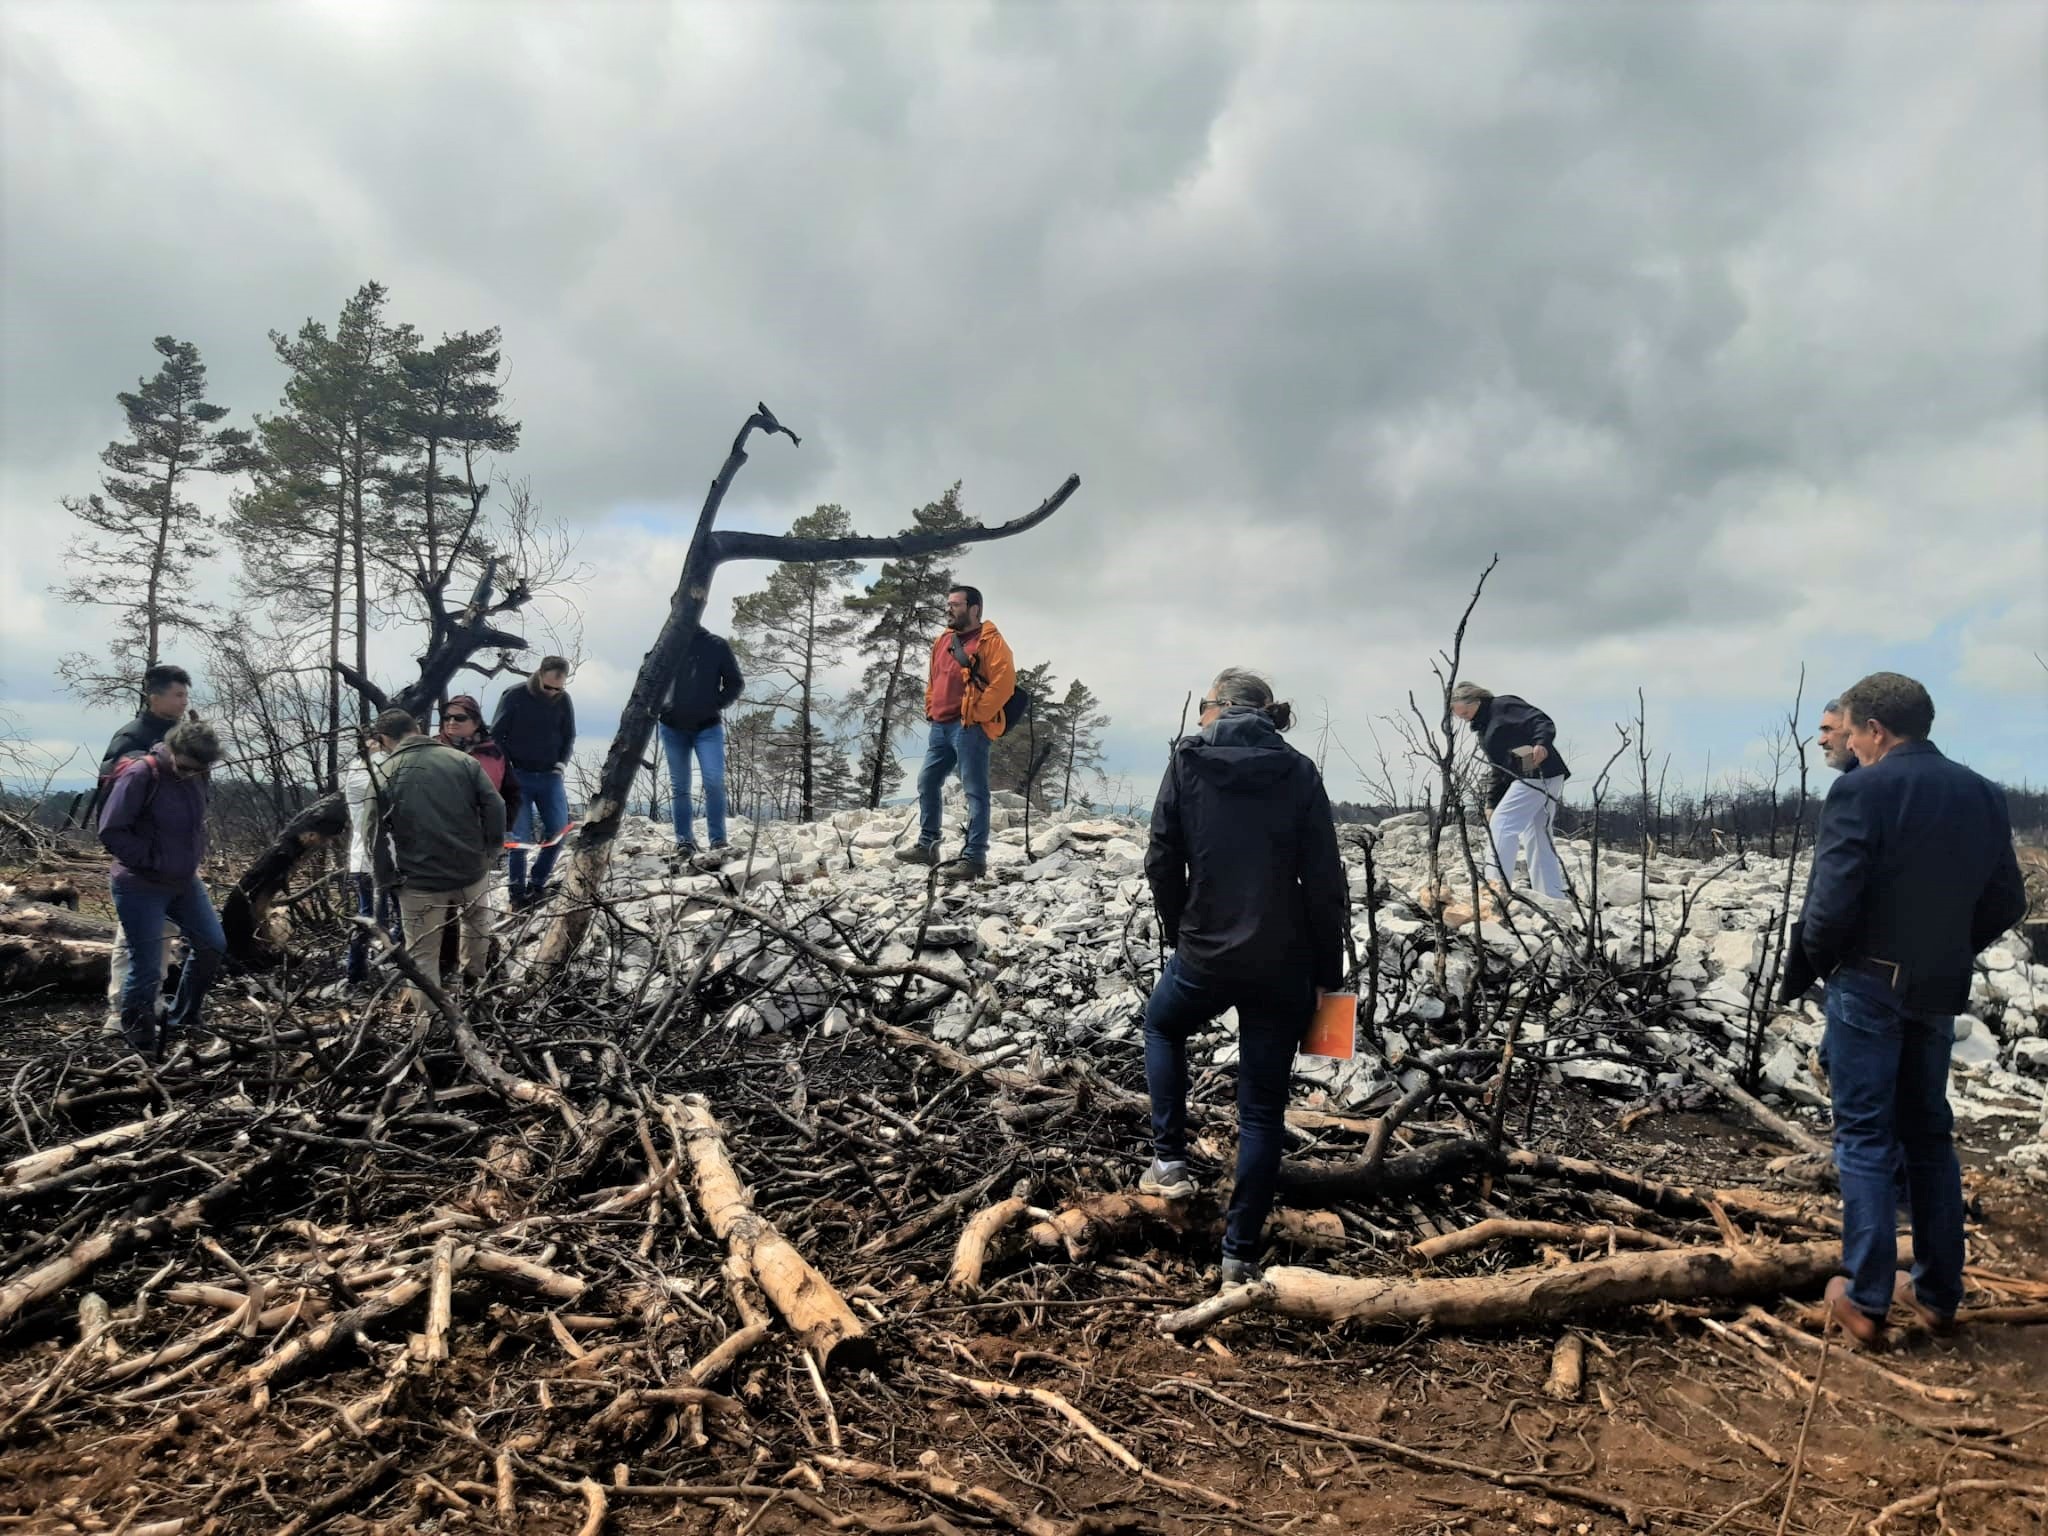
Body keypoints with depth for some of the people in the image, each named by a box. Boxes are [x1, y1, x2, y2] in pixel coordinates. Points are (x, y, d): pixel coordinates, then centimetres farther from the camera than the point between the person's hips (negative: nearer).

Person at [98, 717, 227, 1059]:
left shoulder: (196, 777, 3)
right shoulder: (140, 775, -20)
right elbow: (110, 831, -20)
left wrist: (194, 858, 8)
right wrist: (153, 861, -17)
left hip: (185, 881, 8)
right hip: (141, 888, -8)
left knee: (213, 945, 11)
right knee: (147, 970, -2)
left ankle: (180, 1021, 26)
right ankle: (141, 1045, 14)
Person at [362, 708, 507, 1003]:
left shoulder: (383, 775, -6)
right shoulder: (462, 760, -2)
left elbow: (374, 834, -8)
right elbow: (496, 806, -5)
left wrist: (386, 879, 2)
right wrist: (492, 851, 6)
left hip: (421, 882, -2)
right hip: (472, 871, 3)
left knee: (423, 956, 11)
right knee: (477, 923, 31)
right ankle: (474, 979, 44)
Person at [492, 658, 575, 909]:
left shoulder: (564, 700, 0)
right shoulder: (514, 696, -9)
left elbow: (569, 737, 11)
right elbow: (496, 735, -3)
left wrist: (562, 764, -4)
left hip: (550, 776, 3)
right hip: (518, 776, -3)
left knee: (558, 833, -1)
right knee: (520, 837, -8)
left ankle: (537, 885, 17)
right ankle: (518, 893, 7)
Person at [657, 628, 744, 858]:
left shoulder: (716, 645, 2)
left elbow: (735, 682, 6)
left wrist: (717, 704, -6)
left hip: (708, 726, -2)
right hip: (672, 727, 2)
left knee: (714, 783, -13)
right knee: (679, 787, 6)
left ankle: (718, 841, -7)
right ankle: (684, 841, 12)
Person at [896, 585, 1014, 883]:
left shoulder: (990, 640, -8)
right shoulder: (942, 640, 18)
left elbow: (1004, 681, -17)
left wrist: (978, 713, -17)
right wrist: (930, 708, 16)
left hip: (969, 727, -9)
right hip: (940, 726, 9)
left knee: (975, 792, -7)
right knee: (926, 783, 14)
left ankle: (974, 858, -7)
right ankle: (927, 846, 25)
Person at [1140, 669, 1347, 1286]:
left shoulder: (1189, 758, -3)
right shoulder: (1299, 772, 0)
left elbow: (1162, 861, -2)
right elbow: (1325, 882, -3)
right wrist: (1328, 973, 4)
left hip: (1204, 953, -1)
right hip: (1283, 964, 1)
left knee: (1162, 1026, 31)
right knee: (1262, 1110, 11)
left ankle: (1170, 1160, 23)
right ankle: (1240, 1255, 16)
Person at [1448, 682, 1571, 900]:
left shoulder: (1502, 705, -3)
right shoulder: (1483, 728, 23)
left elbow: (1540, 722, -16)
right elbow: (1499, 770, 23)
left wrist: (1541, 743, -36)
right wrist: (1492, 803, 15)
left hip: (1539, 774, -10)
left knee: (1501, 825, -12)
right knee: (1538, 837, 12)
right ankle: (1553, 896, 15)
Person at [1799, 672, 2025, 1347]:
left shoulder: (1861, 790, -17)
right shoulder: (1983, 794, 4)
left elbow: (1834, 898, -20)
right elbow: (2006, 903, 6)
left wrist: (1818, 956, -3)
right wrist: (1951, 952, 14)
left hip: (1869, 984, -6)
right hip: (1941, 989, 6)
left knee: (1864, 1138, 2)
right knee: (1930, 1134, 18)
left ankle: (1865, 1301, 6)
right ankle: (1937, 1292, 25)